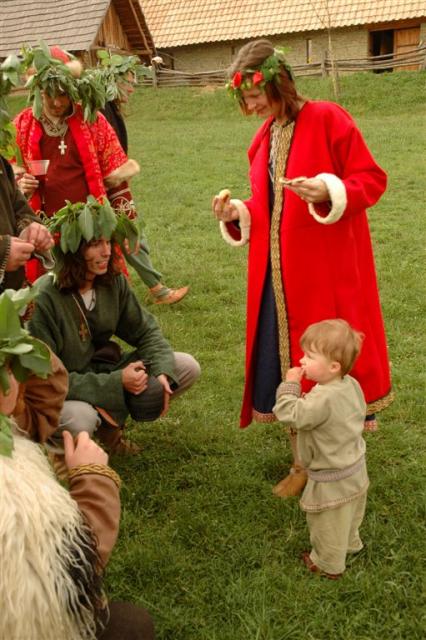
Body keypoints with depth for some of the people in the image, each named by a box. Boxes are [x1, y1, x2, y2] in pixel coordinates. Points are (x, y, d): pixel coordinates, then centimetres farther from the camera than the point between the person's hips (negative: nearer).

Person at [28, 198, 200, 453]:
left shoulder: (113, 281, -8)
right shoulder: (44, 298, -26)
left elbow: (146, 330, 1)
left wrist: (161, 371, -19)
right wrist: (115, 383, -28)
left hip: (104, 371, 6)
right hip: (60, 393, -6)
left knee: (188, 367, -4)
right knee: (80, 419, -41)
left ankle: (111, 420, 6)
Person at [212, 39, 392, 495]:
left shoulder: (327, 119, -7)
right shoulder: (263, 139, 13)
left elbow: (372, 178, -8)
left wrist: (329, 192, -25)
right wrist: (236, 215, -1)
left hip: (326, 269, -6)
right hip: (278, 274, 6)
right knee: (286, 364, 9)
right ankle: (303, 463, 24)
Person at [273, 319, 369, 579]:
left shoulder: (323, 400, -36)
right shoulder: (352, 384, -8)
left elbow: (290, 414, -32)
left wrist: (290, 385, -21)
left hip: (332, 480, -8)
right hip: (356, 470, 8)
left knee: (329, 523, 16)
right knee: (349, 516, 32)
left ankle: (328, 564, 35)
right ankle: (350, 544, 54)